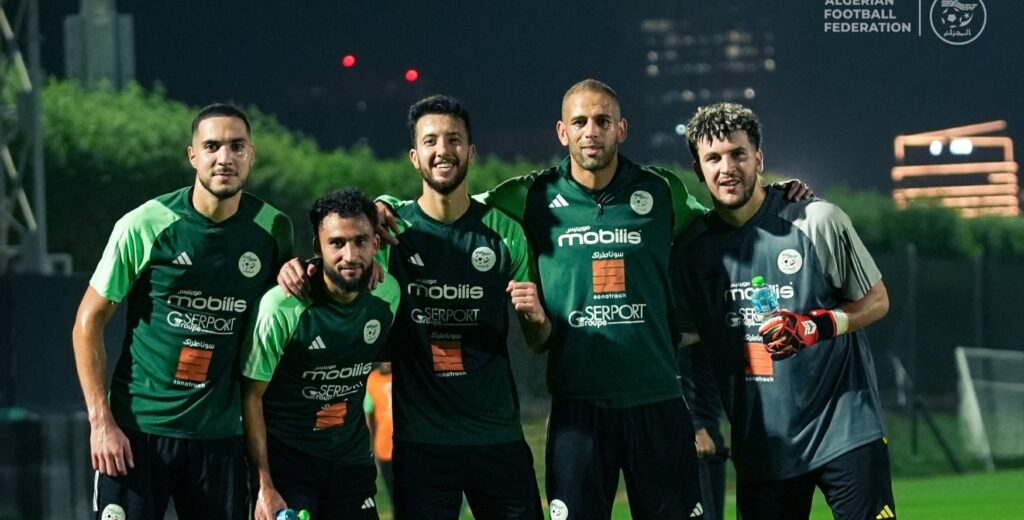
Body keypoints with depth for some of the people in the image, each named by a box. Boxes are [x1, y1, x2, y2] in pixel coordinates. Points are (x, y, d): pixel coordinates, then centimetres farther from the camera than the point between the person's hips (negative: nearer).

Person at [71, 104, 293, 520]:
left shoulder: (273, 229, 2)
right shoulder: (144, 226, -7)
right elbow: (89, 321, -2)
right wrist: (101, 421, -8)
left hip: (220, 435, 3)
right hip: (138, 429, -3)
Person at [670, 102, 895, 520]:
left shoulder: (817, 222, -4)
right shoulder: (693, 250, 4)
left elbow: (876, 302, 2)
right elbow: (688, 341, 12)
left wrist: (816, 326, -14)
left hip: (845, 433, -3)